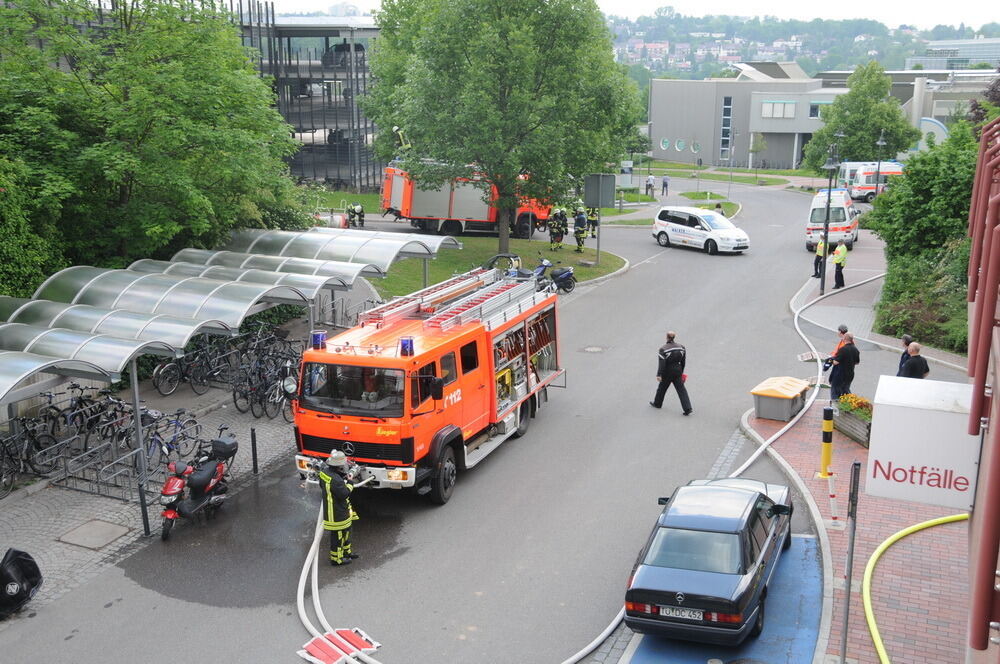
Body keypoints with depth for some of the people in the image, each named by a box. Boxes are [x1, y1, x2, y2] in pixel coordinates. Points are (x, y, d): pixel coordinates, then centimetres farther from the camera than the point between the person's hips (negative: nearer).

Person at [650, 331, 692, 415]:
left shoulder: (663, 349, -16)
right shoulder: (681, 347, 0)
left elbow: (661, 363, -19)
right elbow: (683, 361, 8)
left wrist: (659, 375, -17)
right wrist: (681, 372, 19)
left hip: (667, 372, -4)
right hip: (678, 371, 4)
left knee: (662, 387, 17)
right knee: (681, 389, 4)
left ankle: (657, 403, 36)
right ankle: (688, 408, -4)